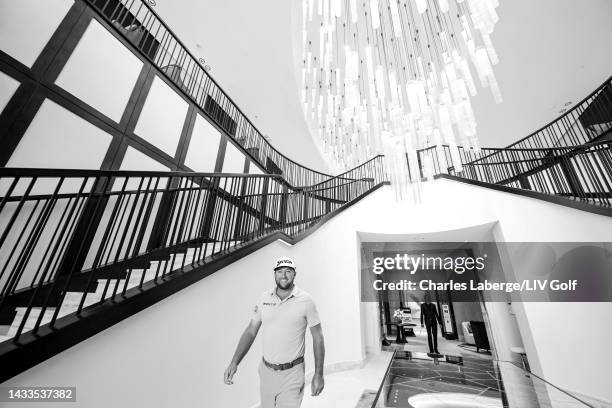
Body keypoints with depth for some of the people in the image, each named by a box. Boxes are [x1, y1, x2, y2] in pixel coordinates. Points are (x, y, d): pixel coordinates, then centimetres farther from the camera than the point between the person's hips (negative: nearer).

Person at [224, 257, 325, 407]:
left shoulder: (305, 300, -13)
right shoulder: (264, 298, -4)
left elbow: (317, 337, -7)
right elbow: (251, 331, 2)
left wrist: (318, 375, -6)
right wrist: (234, 362, -6)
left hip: (292, 374, -3)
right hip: (266, 372, 4)